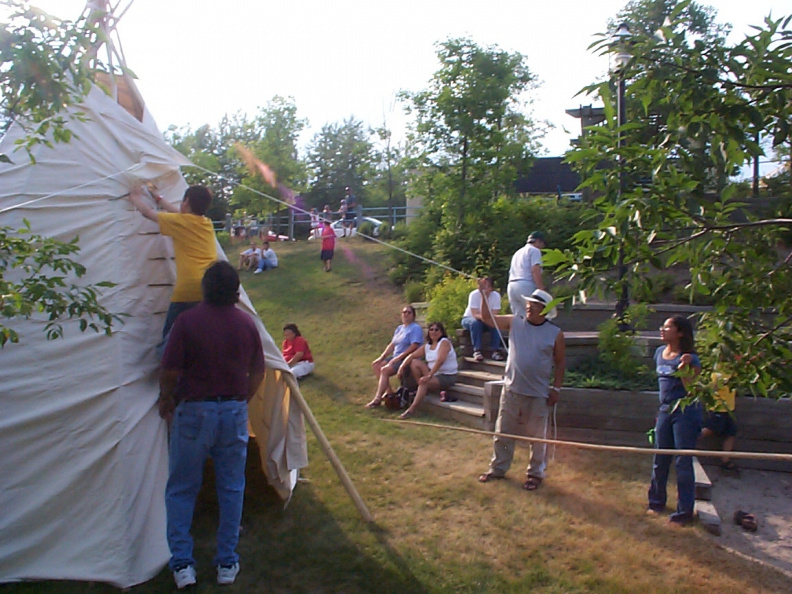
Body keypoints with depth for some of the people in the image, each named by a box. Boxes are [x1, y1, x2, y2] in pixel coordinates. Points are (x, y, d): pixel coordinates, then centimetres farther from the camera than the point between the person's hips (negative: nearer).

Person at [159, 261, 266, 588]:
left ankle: (182, 564, 15)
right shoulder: (247, 323, -1)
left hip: (194, 411, -3)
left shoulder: (187, 321, -13)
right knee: (232, 489, 13)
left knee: (181, 490, 12)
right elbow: (257, 372, 6)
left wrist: (165, 401, 8)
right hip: (235, 412, 3)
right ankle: (227, 563, 21)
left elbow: (170, 372, -12)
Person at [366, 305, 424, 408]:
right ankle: (388, 390, -1)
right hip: (397, 358, 10)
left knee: (385, 370, -26)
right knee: (376, 364, 1)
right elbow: (392, 344, 16)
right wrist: (382, 356, 3)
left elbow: (414, 347, -20)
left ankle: (377, 399, -22)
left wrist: (398, 358, -22)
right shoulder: (399, 328, 17)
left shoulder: (415, 328, -10)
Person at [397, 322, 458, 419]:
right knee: (415, 362, -4)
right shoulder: (427, 346, 11)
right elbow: (412, 355, 6)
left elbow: (440, 360, -26)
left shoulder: (444, 342, -12)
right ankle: (422, 390, -3)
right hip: (434, 373, 8)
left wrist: (429, 375, -34)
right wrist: (402, 366, -11)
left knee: (425, 382, -32)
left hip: (447, 376, -8)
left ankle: (412, 410, -32)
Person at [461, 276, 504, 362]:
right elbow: (475, 314, -30)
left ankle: (496, 351, -30)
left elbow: (495, 315, -19)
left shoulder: (496, 295, -14)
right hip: (469, 318, -2)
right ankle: (477, 351, -35)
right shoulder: (474, 294, -23)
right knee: (475, 323, -37)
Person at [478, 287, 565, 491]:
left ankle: (536, 473, 26)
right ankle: (497, 468, 27)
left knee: (537, 436, 9)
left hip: (539, 394, -2)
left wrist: (556, 388, -2)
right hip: (512, 390, 2)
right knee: (503, 432, 11)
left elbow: (560, 362, 3)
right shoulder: (515, 323, 0)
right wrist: (484, 294, -9)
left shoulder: (555, 334, -4)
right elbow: (488, 317, 2)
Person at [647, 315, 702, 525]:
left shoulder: (689, 358, -13)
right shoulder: (660, 352, 8)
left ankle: (685, 512, 9)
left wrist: (683, 369, -30)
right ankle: (656, 501, 29)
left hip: (685, 411, -7)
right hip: (665, 410, 7)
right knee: (660, 460, 14)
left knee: (683, 461, -1)